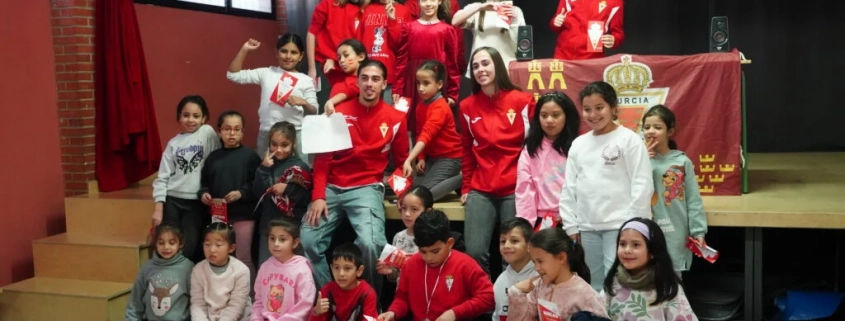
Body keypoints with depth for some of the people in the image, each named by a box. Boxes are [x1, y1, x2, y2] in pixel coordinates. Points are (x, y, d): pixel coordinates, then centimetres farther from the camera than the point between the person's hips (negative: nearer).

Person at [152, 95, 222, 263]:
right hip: (172, 201, 2)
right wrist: (158, 208, -2)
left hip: (197, 202, -2)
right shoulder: (173, 143, 6)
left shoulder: (208, 133, -1)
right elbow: (163, 177, 5)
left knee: (188, 249, -9)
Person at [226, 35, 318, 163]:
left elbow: (314, 112, 3)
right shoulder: (266, 73, 7)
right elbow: (233, 75, 6)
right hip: (266, 134, 2)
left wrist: (304, 103, -19)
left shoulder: (306, 81, 3)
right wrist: (244, 50, 0)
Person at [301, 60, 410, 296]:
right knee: (306, 242, -15)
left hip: (366, 188, -2)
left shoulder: (395, 119, 3)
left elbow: (403, 160, 14)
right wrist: (318, 196, -6)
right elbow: (322, 157, 4)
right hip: (332, 187, 2)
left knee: (370, 244, -26)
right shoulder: (339, 112, 5)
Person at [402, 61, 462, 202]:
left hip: (449, 158, -9)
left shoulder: (441, 108, -21)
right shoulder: (421, 106, 6)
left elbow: (427, 134, -34)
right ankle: (452, 178, 9)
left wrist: (408, 160, -44)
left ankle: (462, 180, -5)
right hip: (431, 157, 9)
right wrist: (421, 158, -3)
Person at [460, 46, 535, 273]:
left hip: (516, 190, -2)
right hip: (480, 191, 2)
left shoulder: (522, 101, -1)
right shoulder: (468, 106, 8)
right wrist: (466, 188, 12)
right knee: (474, 252, -7)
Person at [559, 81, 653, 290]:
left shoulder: (629, 140, -5)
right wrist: (570, 224, 9)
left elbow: (642, 184, -8)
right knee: (594, 285, 12)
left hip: (620, 225, -5)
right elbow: (569, 187, 13)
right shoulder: (578, 144, 11)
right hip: (587, 227, 6)